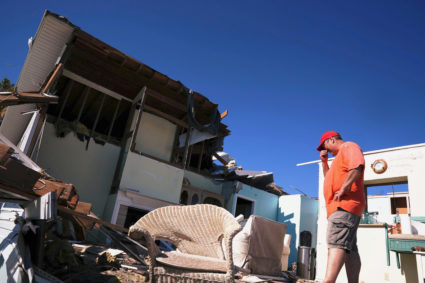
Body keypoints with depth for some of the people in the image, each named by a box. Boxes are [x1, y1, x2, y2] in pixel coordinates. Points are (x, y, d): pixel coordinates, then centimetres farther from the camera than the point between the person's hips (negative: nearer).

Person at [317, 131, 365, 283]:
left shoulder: (348, 146, 3)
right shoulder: (340, 156, 32)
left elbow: (357, 166, -18)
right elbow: (330, 178, 39)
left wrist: (343, 188, -24)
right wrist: (324, 162, 28)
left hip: (345, 204, -10)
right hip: (341, 207, 10)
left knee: (336, 243, -24)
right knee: (349, 248, 4)